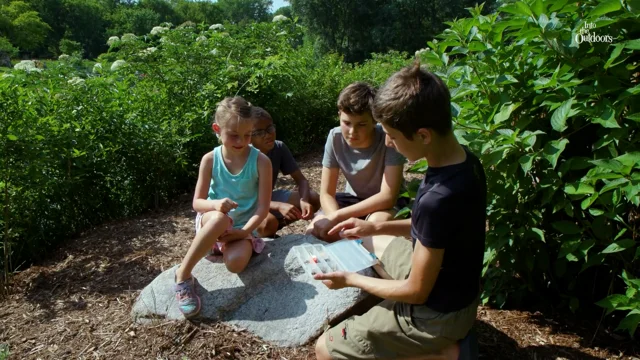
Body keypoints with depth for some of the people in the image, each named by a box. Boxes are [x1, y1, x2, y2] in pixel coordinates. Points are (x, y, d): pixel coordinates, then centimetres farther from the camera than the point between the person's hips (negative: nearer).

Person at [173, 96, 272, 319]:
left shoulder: (261, 161, -10)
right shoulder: (210, 160, -7)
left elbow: (263, 207, -10)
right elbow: (197, 203, -5)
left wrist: (244, 231, -23)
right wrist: (216, 204, -28)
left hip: (243, 227, 0)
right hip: (211, 221, 0)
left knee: (236, 262, -32)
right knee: (221, 219, -38)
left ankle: (225, 245, 5)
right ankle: (183, 275, -22)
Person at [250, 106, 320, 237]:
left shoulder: (279, 148, -11)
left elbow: (301, 179, -10)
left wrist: (304, 200, -33)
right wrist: (279, 206, -42)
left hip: (271, 197, 5)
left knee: (313, 198, -14)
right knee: (269, 222, -37)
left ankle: (278, 224, -3)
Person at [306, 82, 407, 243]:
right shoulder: (335, 138, -18)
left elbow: (388, 196, -29)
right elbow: (326, 194, -13)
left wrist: (337, 216, -33)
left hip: (385, 202, -3)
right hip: (353, 199, 3)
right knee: (314, 232, -19)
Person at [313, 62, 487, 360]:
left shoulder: (437, 199, -36)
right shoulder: (465, 160, -9)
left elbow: (416, 291, -23)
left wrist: (350, 279, -10)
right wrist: (377, 227, 4)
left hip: (437, 311, -8)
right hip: (454, 287, 8)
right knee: (369, 241, 27)